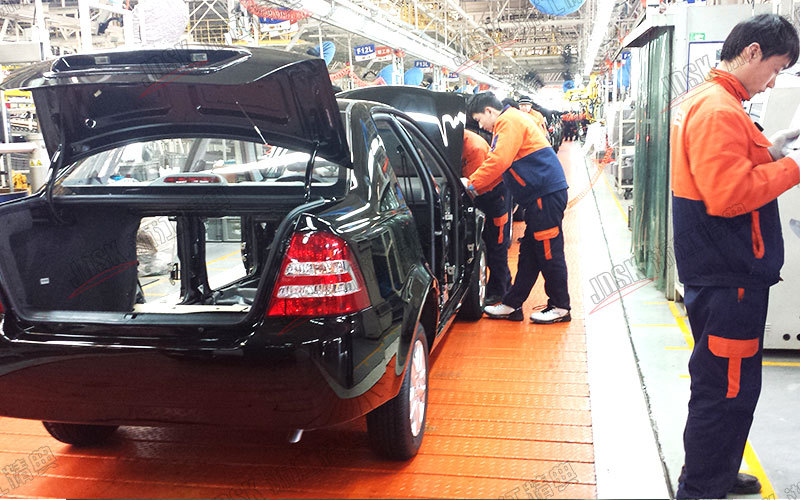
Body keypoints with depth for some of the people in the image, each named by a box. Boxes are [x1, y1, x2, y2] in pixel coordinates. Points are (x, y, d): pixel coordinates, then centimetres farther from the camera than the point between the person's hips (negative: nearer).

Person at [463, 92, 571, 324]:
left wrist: (472, 184, -11)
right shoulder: (506, 124, 23)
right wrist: (473, 184, 13)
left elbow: (499, 161, -19)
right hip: (539, 195, 11)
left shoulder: (509, 121, -10)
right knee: (529, 252, 12)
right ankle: (512, 305, 18)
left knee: (549, 252, -4)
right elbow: (497, 164, 23)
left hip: (546, 193, -11)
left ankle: (560, 307, 6)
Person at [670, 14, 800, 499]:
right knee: (727, 390, -1)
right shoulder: (719, 109, -19)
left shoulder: (704, 100, 16)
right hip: (730, 277, -11)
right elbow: (729, 195, -27)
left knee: (726, 384, 22)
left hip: (719, 271, 11)